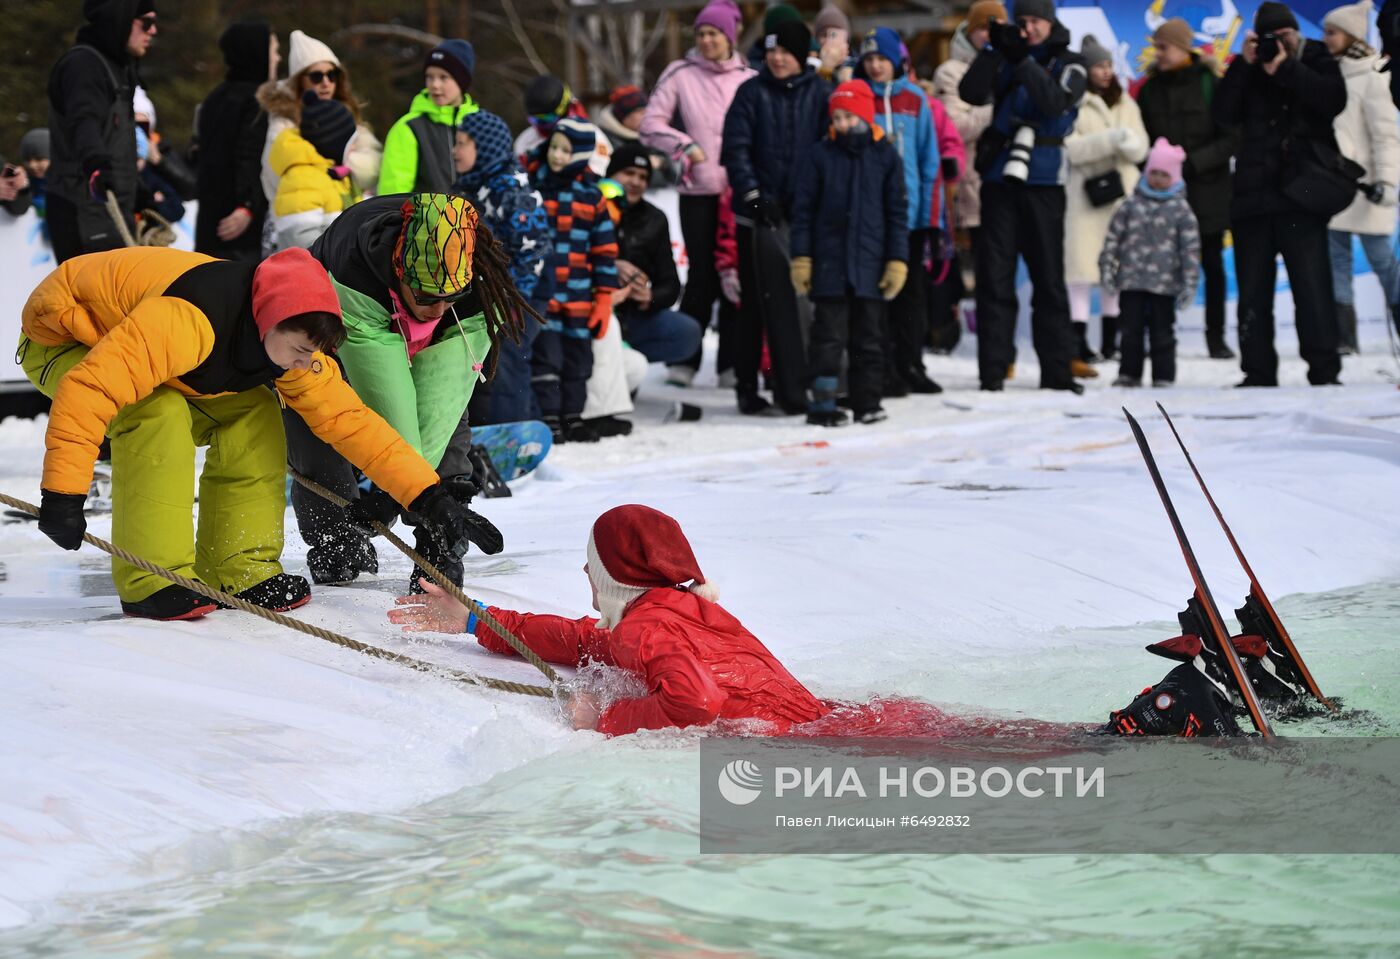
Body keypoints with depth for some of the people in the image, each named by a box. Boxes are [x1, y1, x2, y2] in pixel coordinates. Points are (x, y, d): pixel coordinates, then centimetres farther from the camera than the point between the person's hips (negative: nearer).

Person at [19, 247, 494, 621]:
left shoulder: (290, 343, -15)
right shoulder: (188, 319, -41)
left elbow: (347, 417, -10)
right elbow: (89, 387, -43)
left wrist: (430, 497, -15)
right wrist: (62, 492, -43)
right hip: (62, 341, -7)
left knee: (251, 416, -9)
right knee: (159, 414, -32)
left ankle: (239, 571, -1)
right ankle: (150, 581, -23)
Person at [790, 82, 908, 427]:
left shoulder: (886, 156, 4)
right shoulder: (820, 156, 2)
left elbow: (897, 213, 6)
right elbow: (803, 210, 4)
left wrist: (897, 261, 0)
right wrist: (801, 258, -2)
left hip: (870, 263, 1)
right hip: (829, 263, -1)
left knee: (869, 337, 7)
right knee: (829, 335, -2)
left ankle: (867, 402, 15)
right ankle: (822, 401, 0)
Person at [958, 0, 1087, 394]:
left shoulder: (1069, 65, 4)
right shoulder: (1005, 61, 12)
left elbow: (1055, 102, -15)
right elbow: (971, 93, -3)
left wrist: (1023, 61, -22)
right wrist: (995, 50, -12)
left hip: (1043, 182, -2)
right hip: (999, 177, 2)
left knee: (1049, 276, 2)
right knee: (995, 275, 0)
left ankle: (1056, 369, 7)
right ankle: (992, 368, 2)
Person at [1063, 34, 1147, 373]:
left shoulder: (1126, 104, 16)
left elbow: (1141, 148, 10)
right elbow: (1071, 148, -9)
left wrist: (1129, 142, -13)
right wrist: (1111, 139, -17)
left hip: (1123, 192, 5)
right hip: (1086, 193, -4)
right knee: (1083, 268, -8)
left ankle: (1112, 340, 13)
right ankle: (1078, 347, -7)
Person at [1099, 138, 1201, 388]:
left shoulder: (1181, 210, 1)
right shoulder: (1131, 205, 6)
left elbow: (1191, 248, 0)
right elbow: (1113, 238, 8)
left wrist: (1189, 284, -6)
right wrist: (1107, 271, 2)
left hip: (1164, 283, -2)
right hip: (1131, 281, 2)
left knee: (1161, 331, 3)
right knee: (1131, 328, 6)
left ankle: (1163, 377, 9)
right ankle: (1129, 374, 15)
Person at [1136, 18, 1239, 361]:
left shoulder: (1211, 84, -5)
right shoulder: (1150, 90, 5)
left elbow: (1231, 138, -8)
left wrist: (1192, 162, -15)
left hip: (1207, 191, -2)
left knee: (1213, 265, 7)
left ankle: (1216, 337, 14)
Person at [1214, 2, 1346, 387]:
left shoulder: (1316, 62, 9)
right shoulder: (1249, 71, 14)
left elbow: (1333, 100, -11)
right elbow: (1223, 113, 0)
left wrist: (1285, 71, -14)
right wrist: (1244, 64, -8)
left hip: (1300, 193, -3)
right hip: (1253, 193, 3)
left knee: (1312, 284, -10)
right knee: (1253, 290, 4)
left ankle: (1324, 371, -9)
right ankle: (1258, 373, 9)